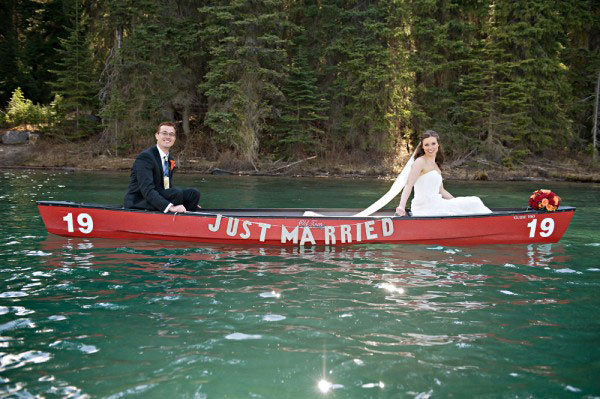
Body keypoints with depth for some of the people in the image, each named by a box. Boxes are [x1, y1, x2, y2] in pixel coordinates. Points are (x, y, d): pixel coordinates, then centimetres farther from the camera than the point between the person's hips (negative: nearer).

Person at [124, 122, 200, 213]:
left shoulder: (169, 160, 13)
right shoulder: (145, 157, -16)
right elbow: (147, 190, -27)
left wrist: (189, 202, 6)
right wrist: (170, 207, -39)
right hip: (137, 203, -8)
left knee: (193, 193, -9)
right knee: (176, 193, -31)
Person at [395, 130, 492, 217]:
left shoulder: (436, 165, 19)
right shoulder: (420, 162, -6)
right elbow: (408, 185, -17)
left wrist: (459, 203, 19)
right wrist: (401, 207, -30)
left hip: (436, 205, 8)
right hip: (425, 208, -8)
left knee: (474, 202, 3)